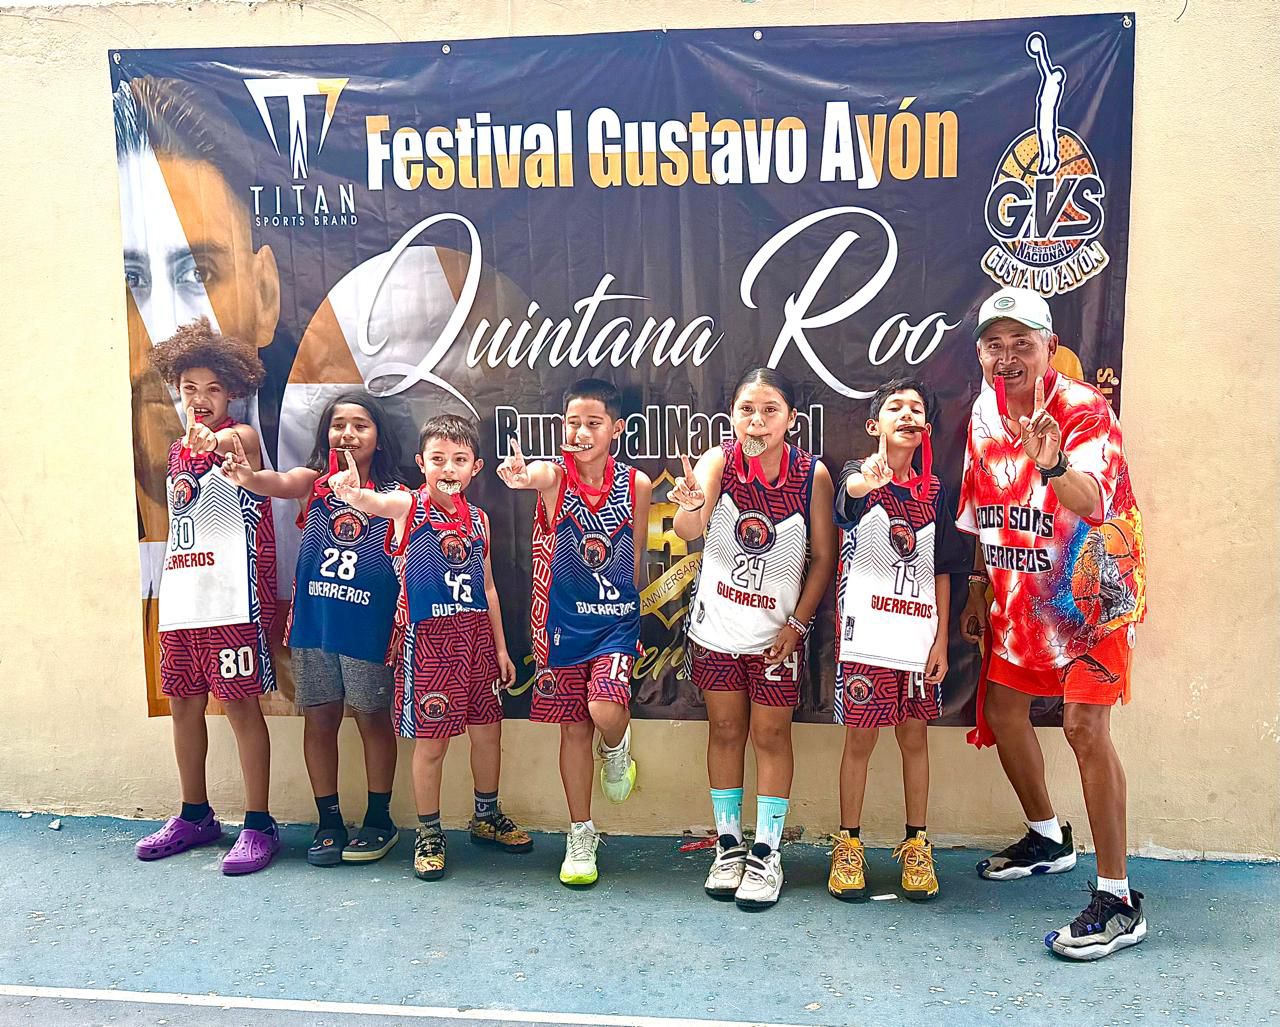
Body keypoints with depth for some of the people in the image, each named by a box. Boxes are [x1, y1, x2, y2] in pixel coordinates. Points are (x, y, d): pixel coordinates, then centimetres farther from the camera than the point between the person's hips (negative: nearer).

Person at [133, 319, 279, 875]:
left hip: (232, 601, -7)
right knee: (184, 705, 13)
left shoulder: (241, 437, -5)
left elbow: (238, 448, -31)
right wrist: (167, 599, 18)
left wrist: (217, 444, -54)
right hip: (180, 604, 7)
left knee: (241, 706, -4)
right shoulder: (178, 452, 16)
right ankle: (195, 817, 28)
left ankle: (258, 826, 5)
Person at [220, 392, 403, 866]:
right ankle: (329, 822, 24)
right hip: (313, 623, 3)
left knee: (373, 718, 9)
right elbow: (281, 483, -20)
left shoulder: (393, 495, -4)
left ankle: (379, 820, 25)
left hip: (369, 626, -2)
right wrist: (249, 477, -43)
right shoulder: (315, 481, 1)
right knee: (319, 719, 10)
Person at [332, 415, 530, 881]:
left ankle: (487, 816, 33)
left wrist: (500, 646, 14)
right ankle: (428, 834, 18)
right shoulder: (408, 506, -5)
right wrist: (353, 493, -54)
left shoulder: (478, 518, 8)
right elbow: (373, 502, -30)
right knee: (431, 739, 1)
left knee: (487, 730, 12)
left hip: (476, 633, 5)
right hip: (427, 636, -5)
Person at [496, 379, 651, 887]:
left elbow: (635, 559, 7)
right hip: (563, 620, 0)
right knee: (573, 728, 8)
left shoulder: (636, 484, -5)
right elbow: (534, 475, -38)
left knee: (606, 711, -22)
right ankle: (581, 836, 25)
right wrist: (520, 477, -62)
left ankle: (617, 748, 16)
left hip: (615, 618, 0)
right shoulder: (554, 474, -11)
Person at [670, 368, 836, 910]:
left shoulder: (813, 474, -13)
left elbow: (824, 556, -5)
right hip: (717, 625, 1)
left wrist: (798, 623, -10)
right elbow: (689, 530, -30)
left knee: (771, 735, 7)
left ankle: (767, 853, 20)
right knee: (725, 731, 12)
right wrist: (690, 506, -52)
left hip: (777, 630, -1)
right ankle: (728, 845, 27)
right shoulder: (718, 461, -14)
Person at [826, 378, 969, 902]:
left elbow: (941, 572, 10)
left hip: (918, 637, 4)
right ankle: (848, 845, 17)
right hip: (866, 633, -4)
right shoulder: (858, 476, -3)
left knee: (915, 736, 10)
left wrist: (941, 639, 4)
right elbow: (849, 494, -30)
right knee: (860, 738, 3)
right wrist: (867, 481, -54)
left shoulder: (934, 491, 9)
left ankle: (916, 845, 24)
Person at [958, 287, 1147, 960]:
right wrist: (978, 593, 13)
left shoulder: (1083, 409, -19)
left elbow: (1090, 500, -38)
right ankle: (1047, 838, 38)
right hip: (1017, 595, 7)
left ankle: (1118, 901, -4)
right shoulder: (984, 414, 2)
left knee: (1084, 725, -14)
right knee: (1002, 710, 14)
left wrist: (1055, 464, -59)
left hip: (1090, 590, -7)